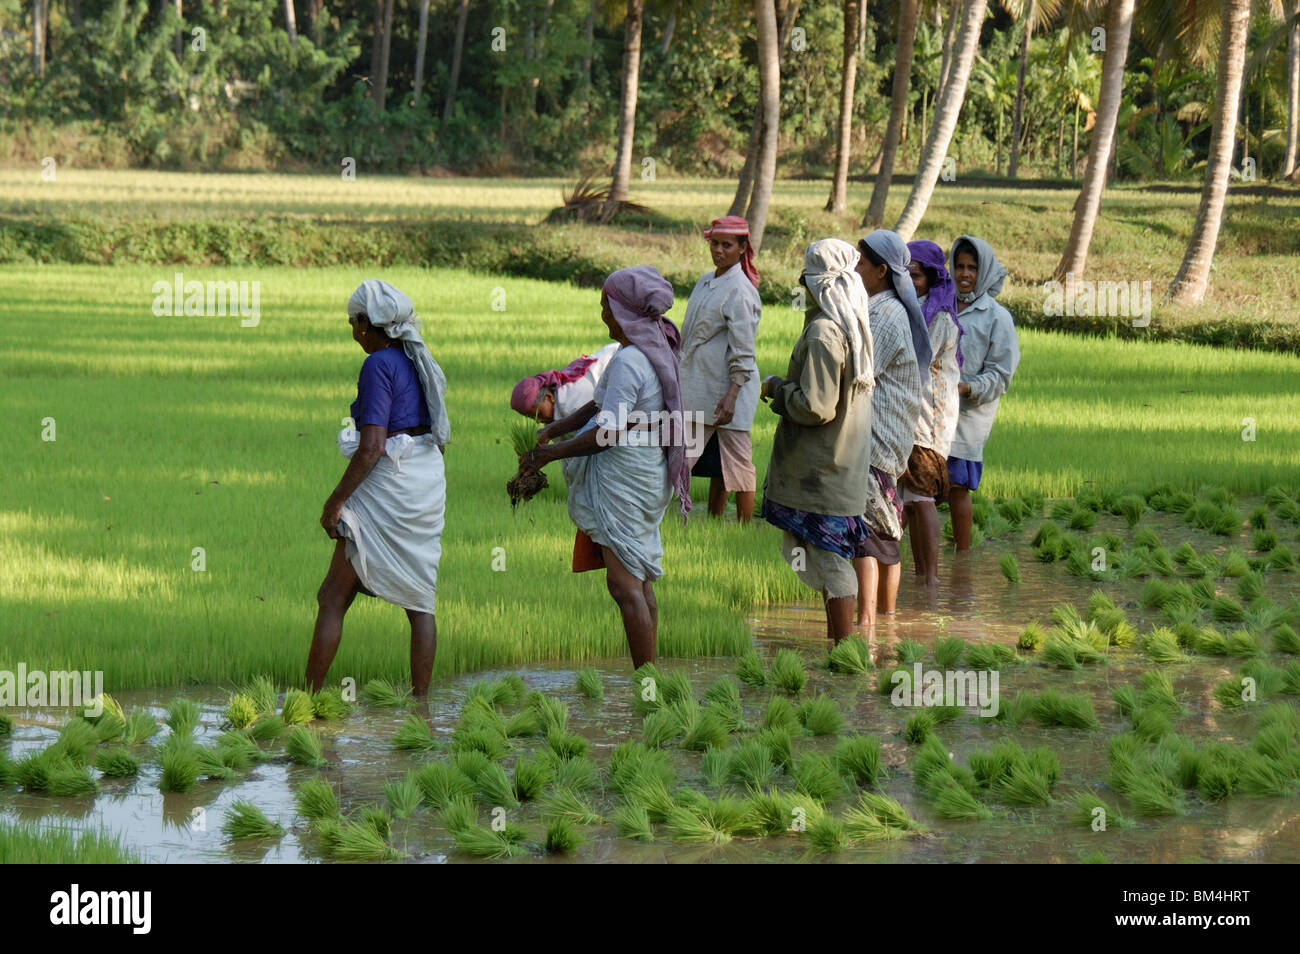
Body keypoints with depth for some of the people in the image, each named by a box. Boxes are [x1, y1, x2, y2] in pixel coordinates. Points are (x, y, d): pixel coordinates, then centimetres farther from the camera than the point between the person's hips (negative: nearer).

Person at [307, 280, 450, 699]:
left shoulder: (379, 365, -13)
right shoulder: (421, 363, 11)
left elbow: (372, 447, -20)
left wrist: (336, 500, -16)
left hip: (388, 487, -8)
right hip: (430, 484, 8)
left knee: (333, 597, -2)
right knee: (419, 601, 10)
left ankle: (309, 695, -1)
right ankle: (420, 699, 9)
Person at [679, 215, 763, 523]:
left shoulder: (739, 289, -14)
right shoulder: (706, 282, 12)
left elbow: (743, 350, -18)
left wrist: (731, 396, -24)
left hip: (729, 387, -8)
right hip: (702, 388, 8)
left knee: (736, 459, -3)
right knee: (715, 462, 14)